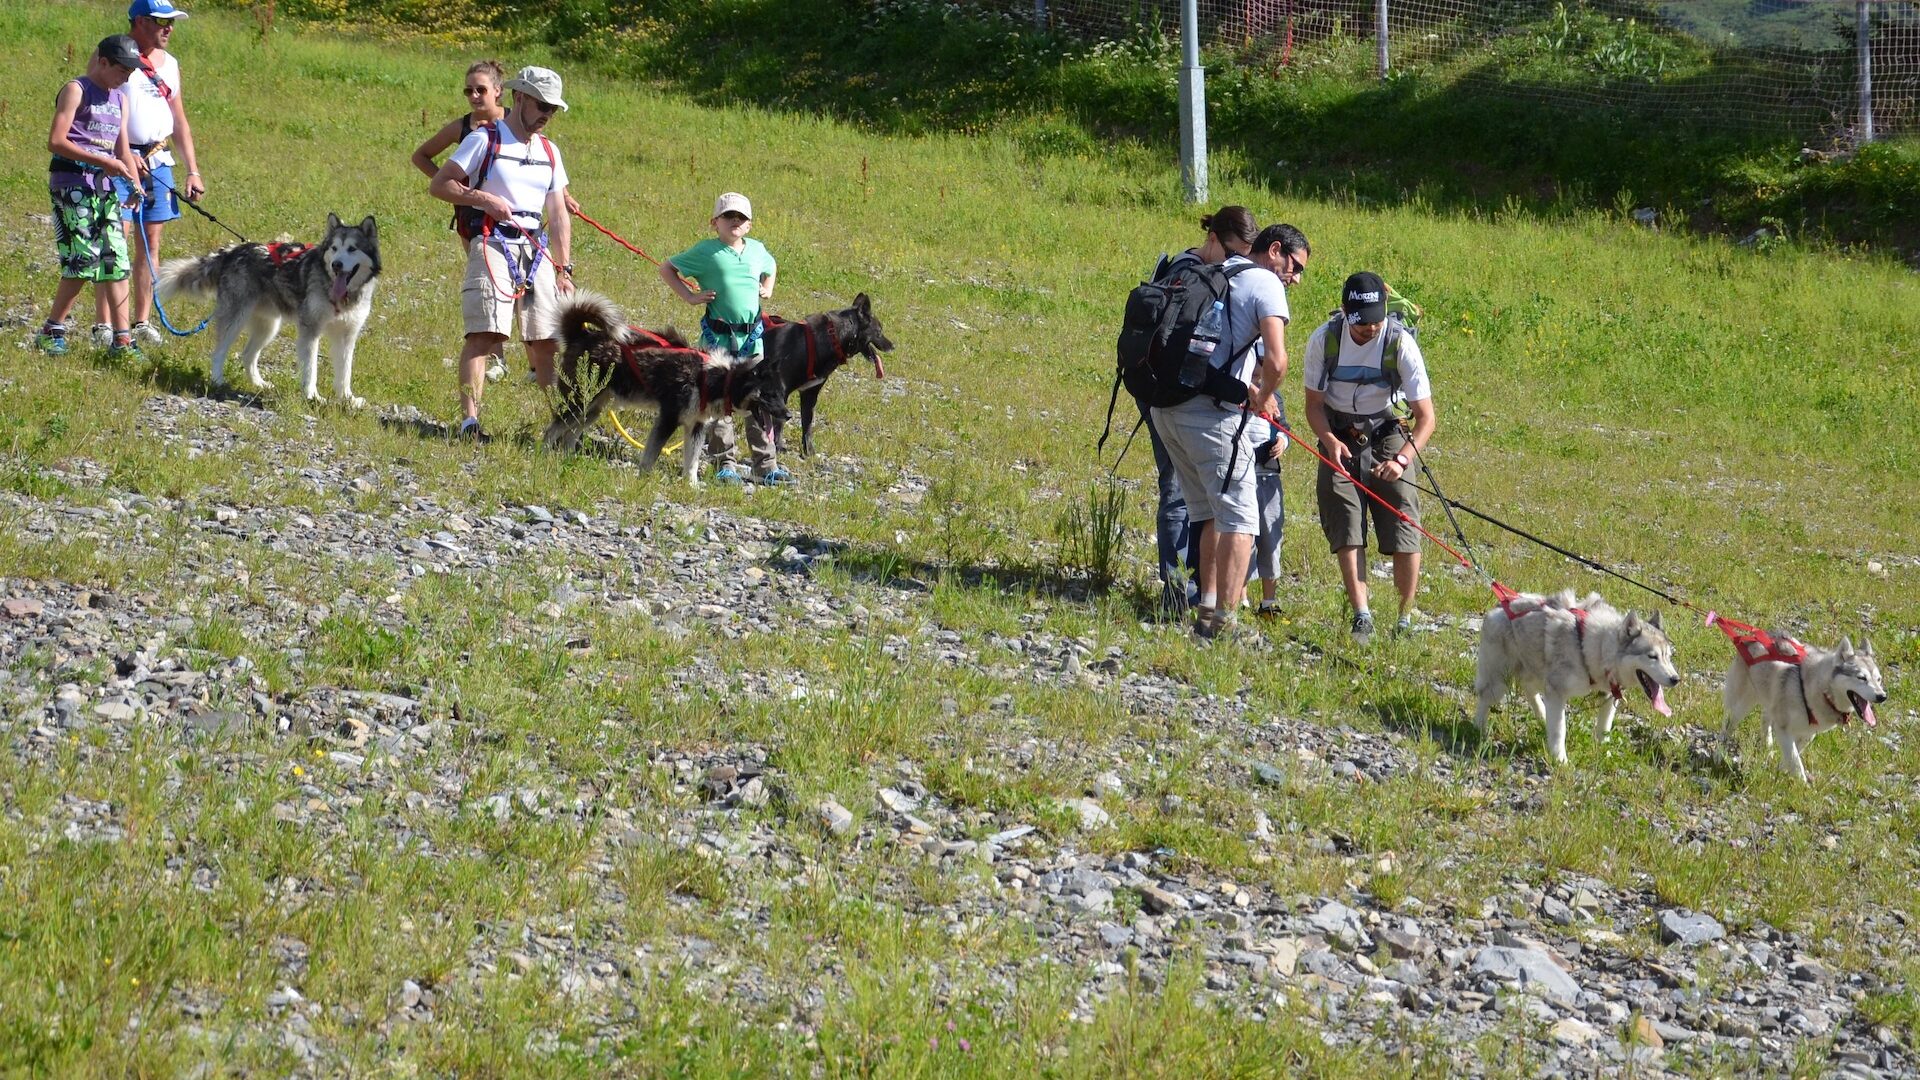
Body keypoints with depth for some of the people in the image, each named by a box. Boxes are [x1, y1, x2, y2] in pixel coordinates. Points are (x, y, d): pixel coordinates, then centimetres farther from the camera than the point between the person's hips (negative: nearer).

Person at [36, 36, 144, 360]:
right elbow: (56, 141, -13)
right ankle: (51, 331, 0)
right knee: (83, 260, -12)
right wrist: (102, 161, -19)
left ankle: (121, 337, 1)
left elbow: (123, 149, 18)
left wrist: (136, 185, 1)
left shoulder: (119, 99, 18)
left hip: (105, 186, 7)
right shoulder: (76, 90, -4)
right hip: (71, 183, -7)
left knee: (115, 260, 0)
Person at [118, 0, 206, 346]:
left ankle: (142, 321, 10)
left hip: (158, 161, 6)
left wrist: (193, 171, 14)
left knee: (151, 243, 5)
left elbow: (180, 122, 21)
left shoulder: (169, 64, 16)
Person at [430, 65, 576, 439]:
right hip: (493, 244, -5)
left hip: (537, 250, 5)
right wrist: (483, 199, -15)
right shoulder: (484, 140, 1)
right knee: (484, 334, -16)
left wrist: (564, 270, 11)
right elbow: (440, 184, -2)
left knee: (547, 339, 4)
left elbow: (558, 215, 19)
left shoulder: (549, 152, 19)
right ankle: (470, 420, -22)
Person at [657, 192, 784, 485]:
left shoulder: (757, 250, 11)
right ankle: (724, 463, 9)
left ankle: (765, 465, 7)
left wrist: (767, 290, 16)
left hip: (752, 337, 4)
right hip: (718, 337, -4)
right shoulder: (706, 251, -3)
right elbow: (667, 268, 3)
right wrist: (689, 295, -4)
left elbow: (771, 269, 34)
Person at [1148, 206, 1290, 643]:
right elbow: (1276, 361, -17)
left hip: (1166, 406, 6)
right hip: (1213, 415, -6)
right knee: (1239, 518, 0)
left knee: (1209, 514, 21)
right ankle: (1224, 620, -9)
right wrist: (1264, 397, 3)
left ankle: (1207, 609, 24)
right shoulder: (1264, 283, -5)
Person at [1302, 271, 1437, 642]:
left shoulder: (1400, 343, -19)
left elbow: (1426, 417, -18)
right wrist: (1329, 440, -24)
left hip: (1386, 439, -1)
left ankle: (1406, 618, 5)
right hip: (1339, 441, 1)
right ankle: (1361, 616, -13)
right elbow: (1314, 403, -4)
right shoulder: (1323, 340, -14)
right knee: (1346, 530, -12)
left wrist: (1402, 459, -33)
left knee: (1404, 533, -9)